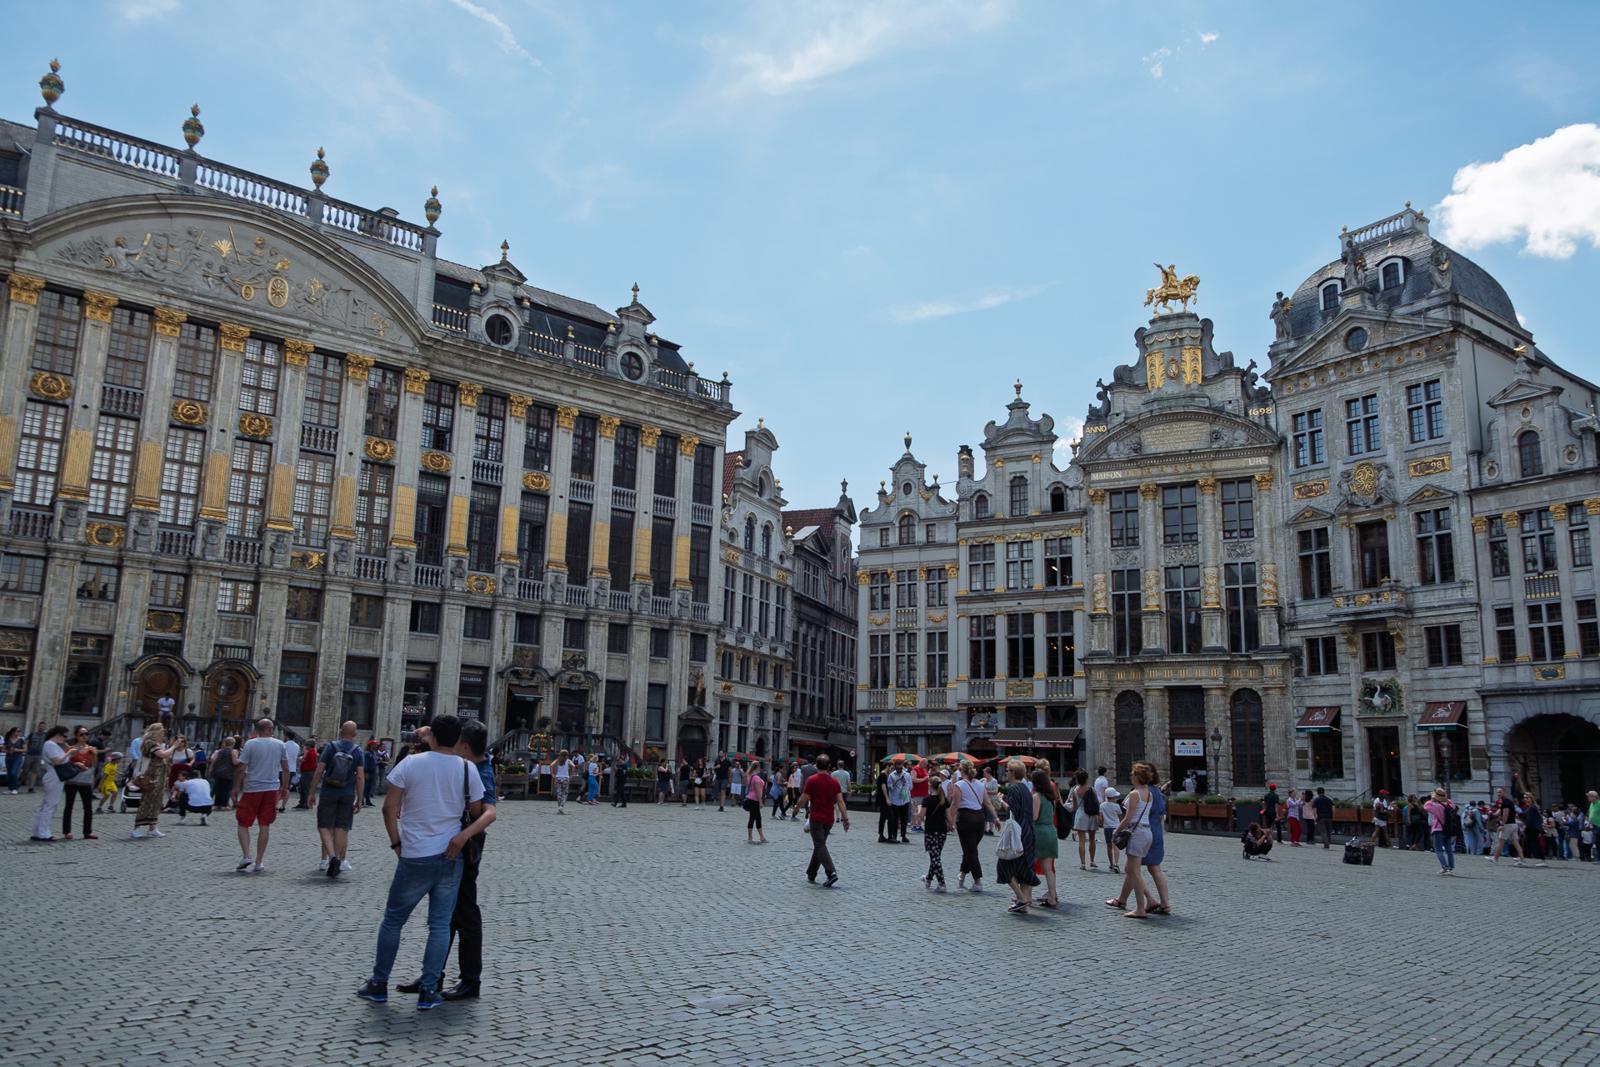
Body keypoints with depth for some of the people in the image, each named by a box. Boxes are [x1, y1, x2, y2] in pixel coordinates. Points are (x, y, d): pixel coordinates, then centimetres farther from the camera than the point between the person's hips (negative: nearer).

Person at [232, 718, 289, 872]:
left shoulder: (250, 744, -5)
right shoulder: (281, 745, 3)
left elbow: (242, 768, -8)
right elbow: (286, 769, 7)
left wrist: (236, 787, 1)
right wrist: (285, 787, 17)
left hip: (252, 789, -2)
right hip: (272, 789, 2)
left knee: (243, 824, 11)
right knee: (265, 826, 6)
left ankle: (246, 856, -3)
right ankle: (259, 863, 8)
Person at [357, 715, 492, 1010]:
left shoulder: (411, 764, -6)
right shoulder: (467, 770, -1)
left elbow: (389, 807, -8)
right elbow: (483, 813, 3)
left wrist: (396, 842, 0)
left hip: (415, 857, -1)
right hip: (451, 856, 2)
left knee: (393, 920, 15)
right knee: (440, 925, 8)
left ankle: (378, 984, 23)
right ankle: (428, 991, 8)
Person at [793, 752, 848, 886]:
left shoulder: (812, 780, -11)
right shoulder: (834, 782, 2)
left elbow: (804, 798, -8)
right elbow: (840, 801, -2)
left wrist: (796, 809, 10)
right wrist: (845, 818, -2)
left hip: (816, 818, -5)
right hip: (829, 819, 5)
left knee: (820, 846, -5)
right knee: (819, 845, 17)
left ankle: (831, 873, -22)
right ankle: (811, 874, 27)